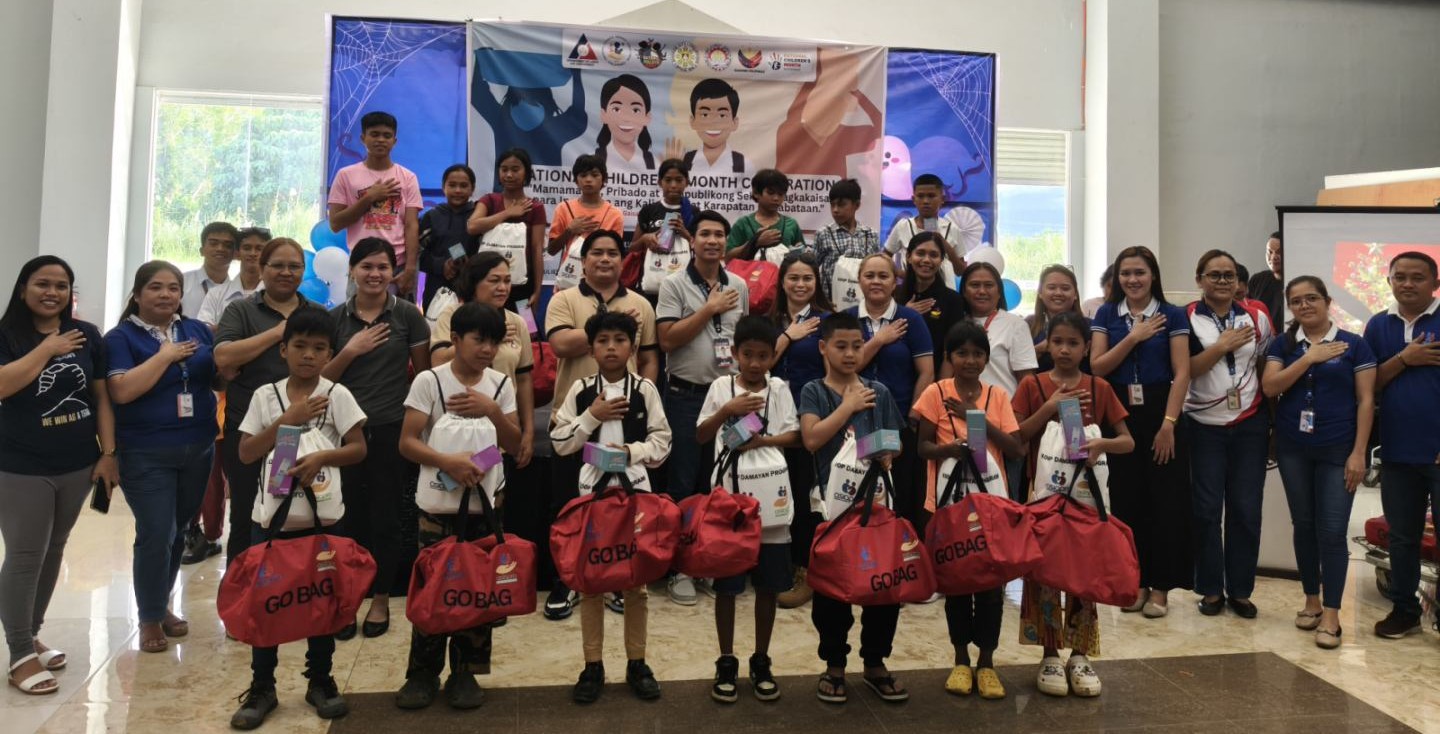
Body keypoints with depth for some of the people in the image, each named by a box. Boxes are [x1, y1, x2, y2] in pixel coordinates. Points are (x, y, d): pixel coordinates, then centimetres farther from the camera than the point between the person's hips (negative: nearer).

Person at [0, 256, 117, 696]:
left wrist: (108, 453, 1)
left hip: (77, 466, 4)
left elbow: (101, 397, 6)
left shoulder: (87, 336, 4)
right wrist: (48, 348, -18)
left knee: (54, 551, 13)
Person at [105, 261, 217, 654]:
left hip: (198, 449, 4)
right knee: (156, 535, -6)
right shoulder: (121, 337, -5)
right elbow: (122, 391, -19)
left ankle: (163, 604, 32)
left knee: (178, 532, 14)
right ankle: (149, 618, 12)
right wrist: (166, 355, -16)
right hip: (146, 455, -4)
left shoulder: (198, 331, 7)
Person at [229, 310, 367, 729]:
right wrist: (289, 419, -14)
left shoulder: (336, 394, -4)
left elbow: (359, 449, -6)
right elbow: (245, 454, -5)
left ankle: (320, 681, 24)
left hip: (322, 515, -1)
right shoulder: (265, 395, 1)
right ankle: (261, 687, 21)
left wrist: (321, 458, -23)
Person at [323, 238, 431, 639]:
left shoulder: (408, 315, -2)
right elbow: (322, 378, 5)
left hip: (392, 428, -2)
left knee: (385, 516, 7)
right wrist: (350, 351, -11)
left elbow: (424, 371, 3)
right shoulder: (336, 317, 4)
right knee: (348, 516, 6)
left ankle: (381, 600, 21)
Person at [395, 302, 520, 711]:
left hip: (486, 504, 3)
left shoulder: (501, 384, 3)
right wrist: (447, 462, -26)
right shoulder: (429, 381, -6)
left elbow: (515, 445, 0)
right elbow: (407, 443, -10)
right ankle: (423, 673, 17)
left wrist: (493, 410, -15)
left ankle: (465, 672, 19)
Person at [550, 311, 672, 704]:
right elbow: (560, 443, -2)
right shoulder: (580, 390, 1)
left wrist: (631, 451, -18)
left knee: (636, 579, 8)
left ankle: (636, 663, 22)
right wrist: (592, 415, -11)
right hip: (591, 489, 1)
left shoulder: (645, 388, -1)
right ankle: (593, 665, 19)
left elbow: (662, 442, -2)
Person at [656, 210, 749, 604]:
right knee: (683, 484, 2)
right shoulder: (674, 285, -4)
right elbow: (667, 339, -13)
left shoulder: (739, 286, 10)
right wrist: (711, 309, -13)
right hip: (686, 397, -4)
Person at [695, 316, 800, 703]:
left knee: (767, 584, 9)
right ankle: (726, 662, 20)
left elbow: (793, 435, 0)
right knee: (726, 585, 6)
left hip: (770, 497, 1)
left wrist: (763, 441, -17)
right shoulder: (721, 386, 1)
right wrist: (728, 410, -17)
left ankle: (761, 662, 24)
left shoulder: (779, 388, 5)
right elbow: (701, 436, -2)